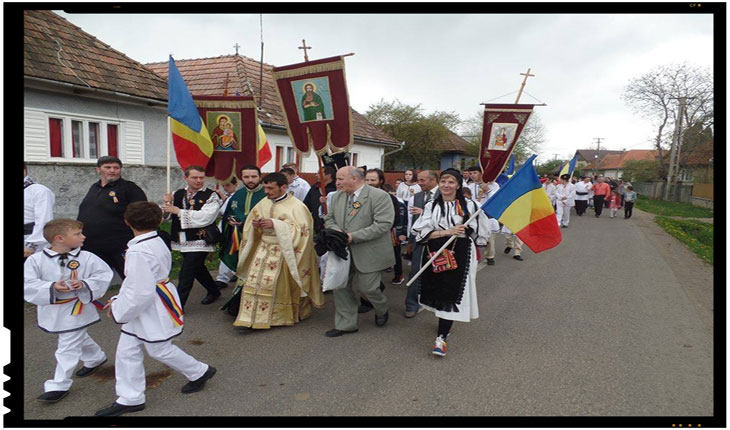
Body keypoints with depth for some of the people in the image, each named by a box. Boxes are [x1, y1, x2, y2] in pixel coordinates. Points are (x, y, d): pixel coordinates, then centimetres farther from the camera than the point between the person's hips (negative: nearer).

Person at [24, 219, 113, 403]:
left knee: (68, 347, 1)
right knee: (79, 338, 24)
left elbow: (104, 274, -9)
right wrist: (52, 287, -29)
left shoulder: (87, 258, -13)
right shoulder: (36, 260, -11)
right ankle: (96, 357, 50)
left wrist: (85, 285, -25)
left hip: (76, 310, -3)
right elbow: (28, 284, -14)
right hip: (51, 311, 3)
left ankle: (59, 384, 15)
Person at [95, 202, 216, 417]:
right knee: (126, 350, 14)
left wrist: (120, 312, -14)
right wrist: (118, 300, 11)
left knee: (160, 349, 10)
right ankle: (129, 399, 27)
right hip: (142, 309, 9)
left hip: (151, 310, -9)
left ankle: (199, 372, 31)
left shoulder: (139, 252, -29)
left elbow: (142, 292, -30)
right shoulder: (157, 242, 2)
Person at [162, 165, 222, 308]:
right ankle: (213, 291, 41)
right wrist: (167, 203, -12)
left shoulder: (211, 196, -8)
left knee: (186, 274, -7)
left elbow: (204, 217, -22)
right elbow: (164, 215, 10)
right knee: (197, 268, 20)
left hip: (199, 241, -6)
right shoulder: (178, 194, 9)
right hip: (183, 241, 6)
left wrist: (178, 211, -18)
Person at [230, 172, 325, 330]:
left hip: (284, 253, -5)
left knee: (280, 285, -3)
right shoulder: (263, 203, 7)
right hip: (264, 248, 5)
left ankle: (281, 316, 16)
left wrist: (276, 224, -22)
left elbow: (301, 230, -17)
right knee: (254, 283, 0)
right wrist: (255, 225, -7)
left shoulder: (296, 206, -10)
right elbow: (252, 219, 18)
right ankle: (251, 318, 12)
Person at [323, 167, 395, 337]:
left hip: (368, 253, -6)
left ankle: (382, 310, 33)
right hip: (343, 252, 6)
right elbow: (329, 219, 15)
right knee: (341, 288, 8)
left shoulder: (380, 196, -14)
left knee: (366, 287, 1)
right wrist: (336, 231, -10)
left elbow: (383, 224, -21)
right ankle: (345, 324, 24)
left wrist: (354, 236, -22)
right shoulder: (337, 196, 8)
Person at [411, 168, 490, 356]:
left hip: (459, 255, -3)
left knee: (450, 293, -6)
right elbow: (422, 232, -5)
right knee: (437, 290, 12)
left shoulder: (469, 206, -2)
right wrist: (447, 232, -15)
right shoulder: (431, 206, 3)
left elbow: (480, 231, 5)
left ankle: (441, 337, -2)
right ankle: (445, 323, 39)